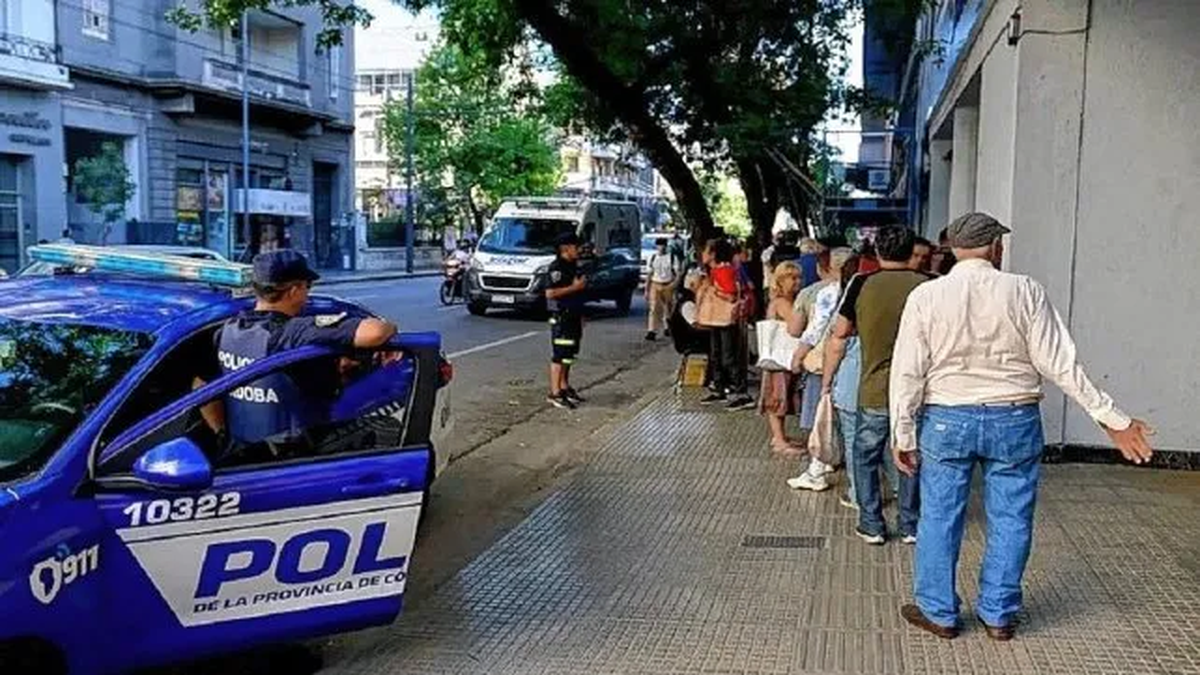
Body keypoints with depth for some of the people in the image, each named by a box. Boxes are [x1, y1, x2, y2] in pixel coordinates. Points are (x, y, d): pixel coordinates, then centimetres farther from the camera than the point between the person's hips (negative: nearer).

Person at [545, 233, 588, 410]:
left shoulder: (574, 266, 14)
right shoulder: (556, 267, -14)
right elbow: (550, 293, -24)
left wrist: (580, 316, 19)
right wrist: (574, 287, -20)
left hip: (573, 317, 9)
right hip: (561, 317, -9)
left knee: (569, 355, 15)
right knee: (559, 355, -7)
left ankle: (564, 387, 26)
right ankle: (554, 393, -3)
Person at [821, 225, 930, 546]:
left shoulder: (863, 285, -7)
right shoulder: (928, 286, -4)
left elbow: (838, 338, -3)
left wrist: (826, 381, 7)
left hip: (875, 392, -2)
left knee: (866, 458, 14)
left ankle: (872, 525, 17)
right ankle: (910, 525, 23)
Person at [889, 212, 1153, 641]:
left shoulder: (926, 296, -6)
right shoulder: (1025, 292, -7)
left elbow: (908, 372, -5)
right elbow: (1059, 364, -8)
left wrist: (903, 433, 2)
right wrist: (1111, 418, -2)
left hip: (946, 421, 0)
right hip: (1014, 420, 0)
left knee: (939, 517, 11)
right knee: (1009, 519, 13)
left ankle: (938, 612, 21)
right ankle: (998, 614, 24)